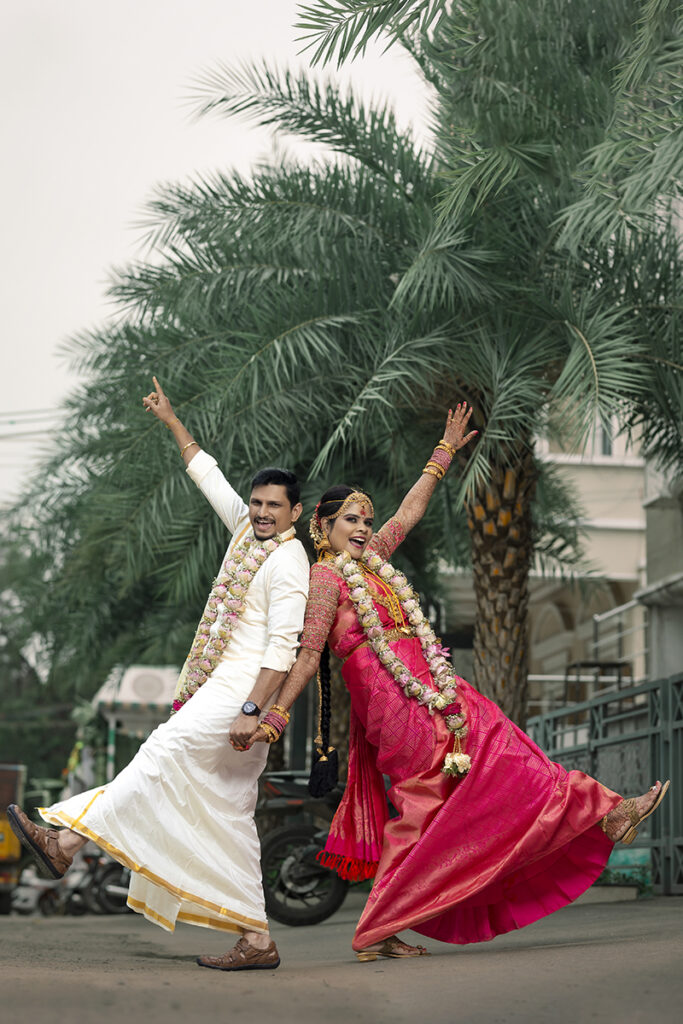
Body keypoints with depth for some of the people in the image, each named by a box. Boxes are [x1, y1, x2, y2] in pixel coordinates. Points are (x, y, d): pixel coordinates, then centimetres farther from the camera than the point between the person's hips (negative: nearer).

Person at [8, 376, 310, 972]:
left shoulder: (288, 562, -8)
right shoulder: (246, 530, 16)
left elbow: (282, 647, -17)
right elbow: (208, 474, 30)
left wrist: (251, 709, -25)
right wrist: (171, 421, 34)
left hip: (245, 686, -9)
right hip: (220, 686, 9)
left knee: (163, 753, -24)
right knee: (228, 816, 5)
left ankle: (69, 840, -33)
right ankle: (256, 939, 4)